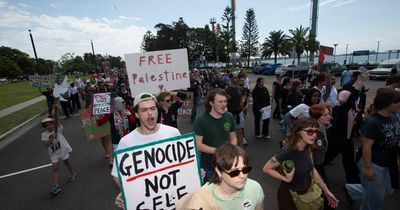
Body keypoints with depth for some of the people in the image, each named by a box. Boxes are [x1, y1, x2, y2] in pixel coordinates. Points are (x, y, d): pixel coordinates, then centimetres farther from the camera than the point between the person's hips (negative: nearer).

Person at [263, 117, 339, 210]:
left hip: (306, 191, 7)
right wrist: (286, 179, -27)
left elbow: (312, 169, 3)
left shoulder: (307, 147, -10)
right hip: (289, 195, -7)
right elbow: (266, 169, -26)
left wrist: (326, 191, 8)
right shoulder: (287, 151, -33)